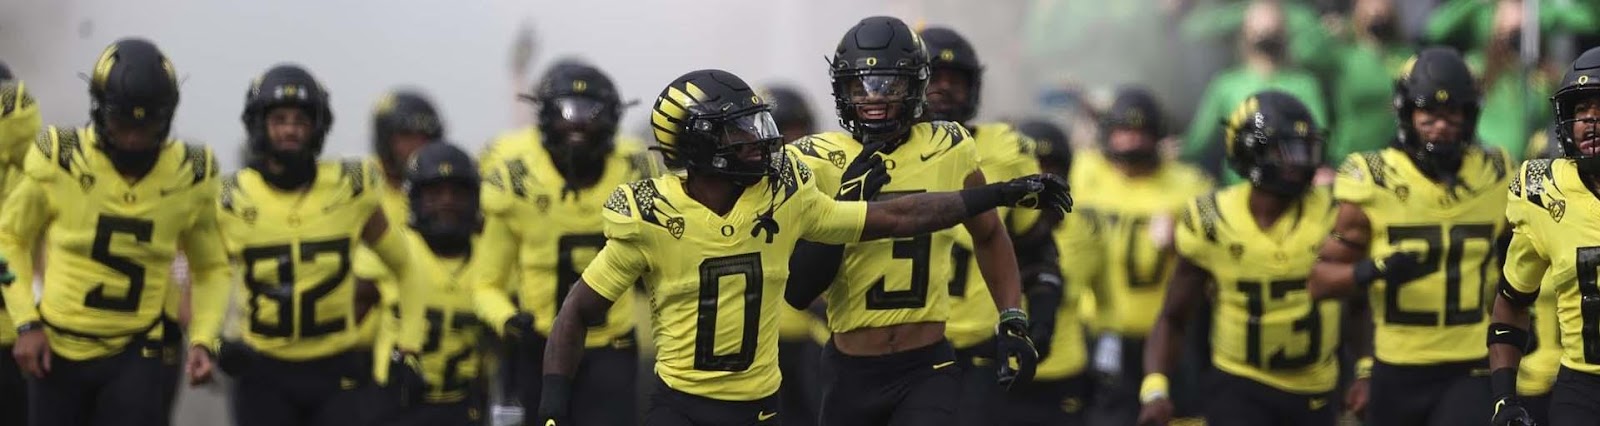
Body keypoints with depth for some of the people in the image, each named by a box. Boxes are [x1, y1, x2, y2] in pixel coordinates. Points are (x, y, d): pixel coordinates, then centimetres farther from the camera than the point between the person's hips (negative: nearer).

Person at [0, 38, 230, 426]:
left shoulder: (190, 175, -5)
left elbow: (211, 267, 7)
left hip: (136, 354, 0)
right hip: (57, 350, 0)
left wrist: (203, 339, -7)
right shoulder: (58, 161, -10)